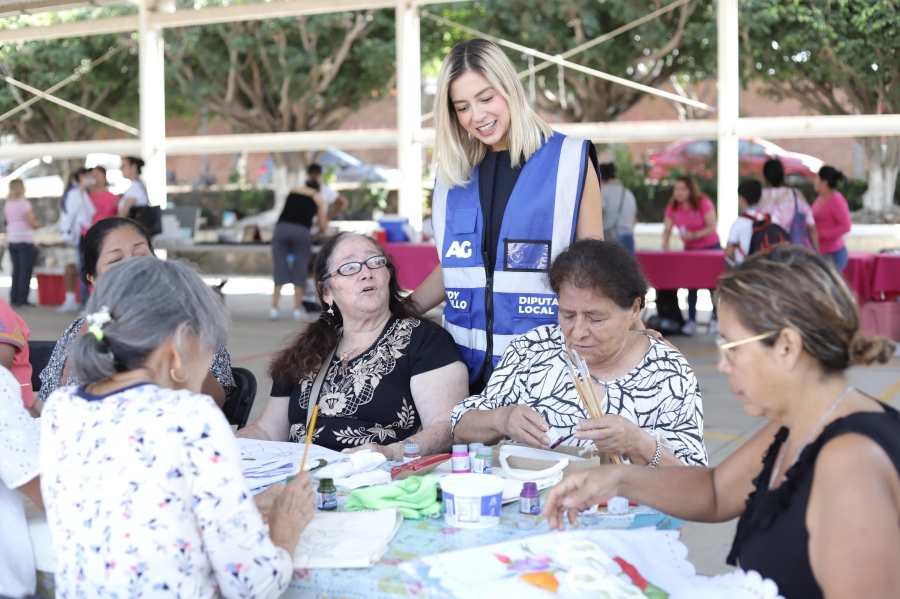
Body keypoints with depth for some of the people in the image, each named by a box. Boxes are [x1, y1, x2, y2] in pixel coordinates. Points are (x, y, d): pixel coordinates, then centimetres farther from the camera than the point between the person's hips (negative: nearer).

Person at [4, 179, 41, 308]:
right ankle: (22, 300, -5)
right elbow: (30, 222, -18)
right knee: (26, 270, -3)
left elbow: (8, 221, 15)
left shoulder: (7, 204, 8)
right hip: (25, 240, -7)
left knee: (16, 269, 14)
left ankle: (14, 298, 14)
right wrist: (37, 224, 4)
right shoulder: (24, 203, -14)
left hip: (11, 241, 7)